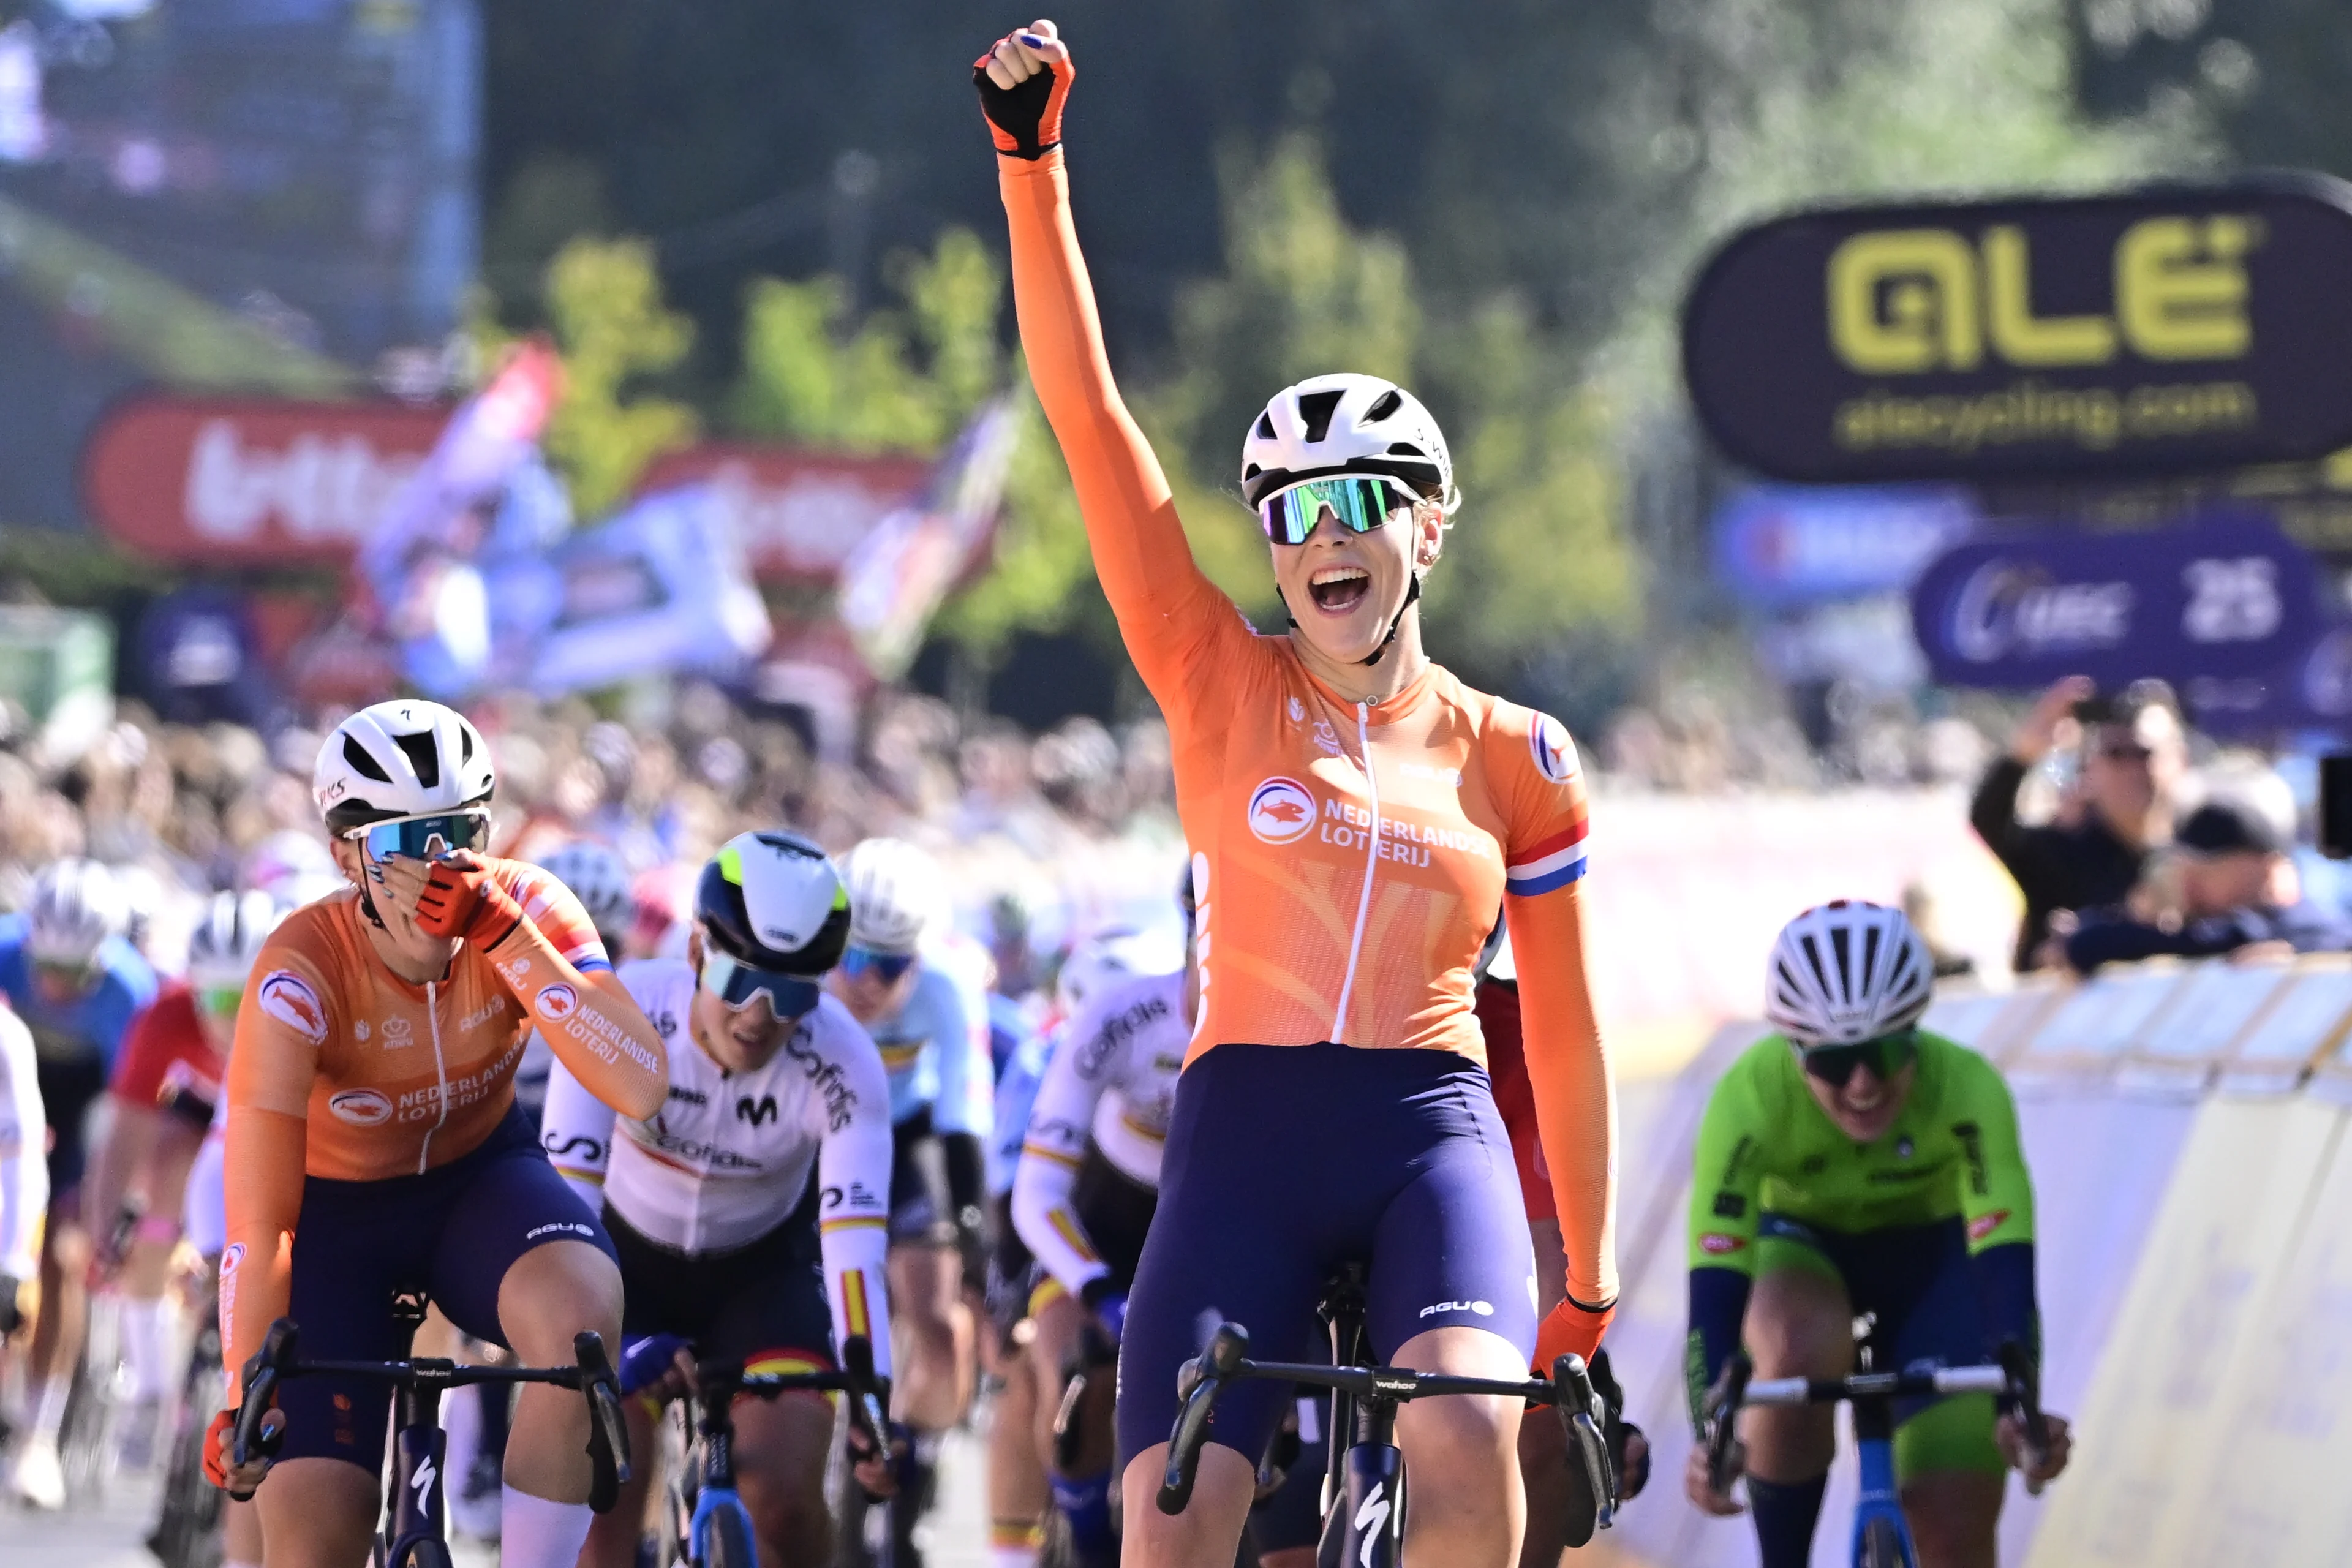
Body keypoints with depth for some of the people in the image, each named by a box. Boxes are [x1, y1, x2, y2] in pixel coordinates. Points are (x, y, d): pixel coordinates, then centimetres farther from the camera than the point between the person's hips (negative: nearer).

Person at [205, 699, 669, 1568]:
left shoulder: (526, 908, -21)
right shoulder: (302, 972, -29)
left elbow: (640, 1087, -35)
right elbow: (259, 1221, -28)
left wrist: (505, 936, -40)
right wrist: (243, 1398, -32)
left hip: (480, 1178, 2)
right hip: (338, 1210, -2)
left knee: (581, 1316, -35)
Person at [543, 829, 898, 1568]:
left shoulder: (842, 1064, -29)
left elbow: (854, 1238, -36)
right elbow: (566, 1193, -36)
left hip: (765, 1267, 0)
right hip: (629, 1257, 0)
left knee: (784, 1497, -19)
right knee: (604, 1507, -13)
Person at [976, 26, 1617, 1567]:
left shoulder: (1516, 758, 10)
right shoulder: (1222, 685, 8)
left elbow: (1563, 1032, 16)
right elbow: (1087, 413, 1)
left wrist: (1592, 1282, 18)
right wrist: (1033, 160, -7)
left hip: (1433, 1133, 0)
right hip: (1245, 1133, 0)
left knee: (1465, 1442, -31)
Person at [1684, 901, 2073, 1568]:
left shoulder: (1967, 1090, -34)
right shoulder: (1750, 1098, -35)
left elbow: (2004, 1262, -41)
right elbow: (1714, 1283, -39)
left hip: (1931, 1256, 1)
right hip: (1798, 1246, -1)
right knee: (1802, 1349, -37)